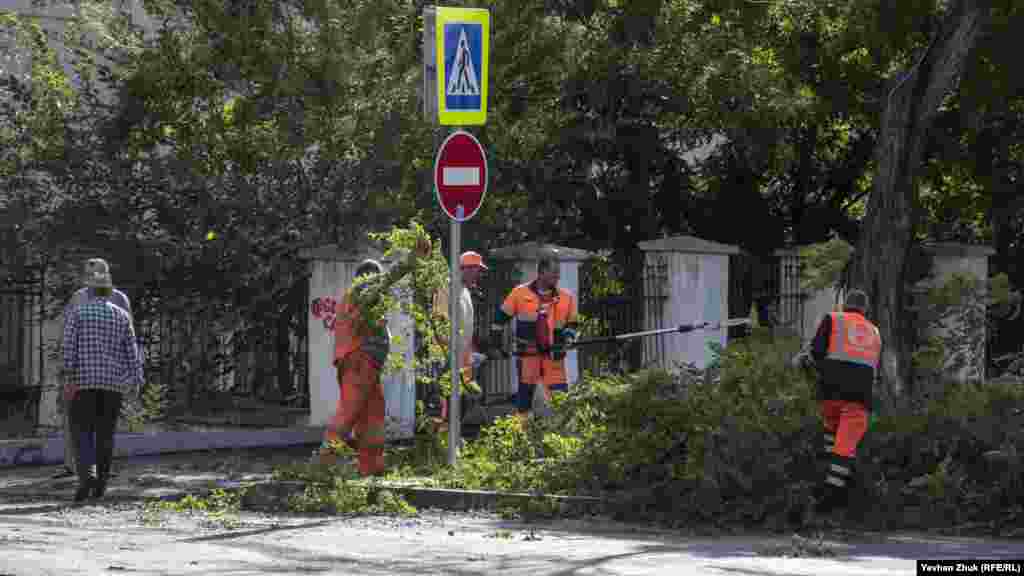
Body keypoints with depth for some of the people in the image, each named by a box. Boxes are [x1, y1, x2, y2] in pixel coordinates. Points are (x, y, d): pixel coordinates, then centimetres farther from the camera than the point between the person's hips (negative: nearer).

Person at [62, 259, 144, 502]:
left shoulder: (77, 313, 0)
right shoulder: (122, 316, 6)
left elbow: (69, 346, -9)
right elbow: (132, 351, 2)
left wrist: (69, 377, -11)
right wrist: (136, 381, 3)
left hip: (84, 381, -2)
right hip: (114, 382, 2)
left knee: (82, 432, 1)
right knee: (105, 434, 10)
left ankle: (87, 474, -22)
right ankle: (100, 486, 11)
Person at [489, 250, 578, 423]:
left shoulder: (566, 297, 4)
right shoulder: (520, 293, 0)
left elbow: (572, 324, 12)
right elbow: (502, 315, 10)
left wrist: (564, 342, -5)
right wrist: (496, 340, 9)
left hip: (553, 355, 1)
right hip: (528, 352, -1)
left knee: (559, 396, -6)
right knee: (525, 394, 6)